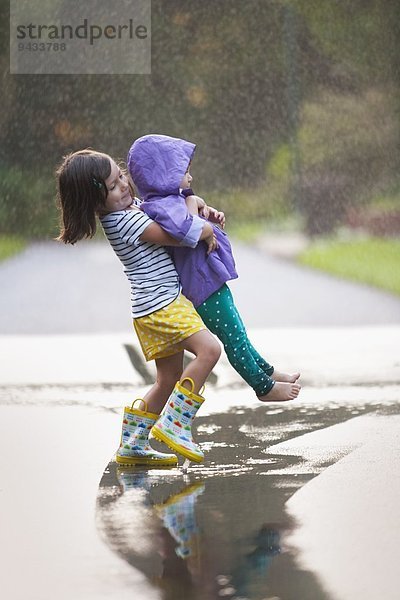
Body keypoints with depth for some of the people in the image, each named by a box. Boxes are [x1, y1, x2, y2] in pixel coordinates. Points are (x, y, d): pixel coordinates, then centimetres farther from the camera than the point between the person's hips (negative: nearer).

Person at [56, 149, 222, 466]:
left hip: (159, 306, 10)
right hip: (160, 304, -10)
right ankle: (174, 423, -20)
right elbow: (176, 235, -19)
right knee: (209, 348, -23)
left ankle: (132, 445, 20)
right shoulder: (126, 221, -19)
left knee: (169, 380, 13)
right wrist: (206, 231, -1)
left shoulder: (130, 208, 10)